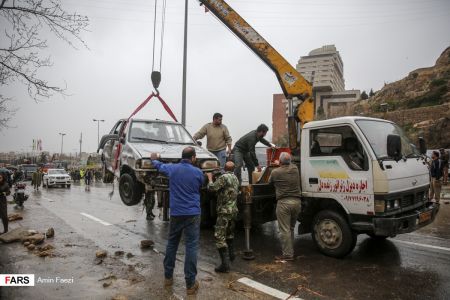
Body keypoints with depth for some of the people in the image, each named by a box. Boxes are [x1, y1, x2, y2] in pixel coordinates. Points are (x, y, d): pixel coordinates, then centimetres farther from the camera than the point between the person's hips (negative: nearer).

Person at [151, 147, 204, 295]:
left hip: (176, 213, 3)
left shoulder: (172, 168, 1)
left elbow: (159, 166, 22)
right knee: (191, 247, 0)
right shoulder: (198, 172, -5)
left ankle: (168, 277, 29)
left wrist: (153, 159, 45)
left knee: (171, 244, 19)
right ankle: (190, 284, 3)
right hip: (192, 213, -3)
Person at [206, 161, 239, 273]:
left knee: (219, 236, -7)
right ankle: (231, 254, 37)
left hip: (224, 211, -9)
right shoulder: (235, 178, 12)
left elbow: (212, 188, -20)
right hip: (233, 210, 9)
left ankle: (225, 264, -11)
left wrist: (210, 178, -2)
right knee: (229, 233, 26)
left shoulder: (224, 177, -15)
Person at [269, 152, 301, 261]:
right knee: (291, 228, 18)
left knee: (284, 230, 0)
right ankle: (290, 251, 27)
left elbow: (269, 182, 11)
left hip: (284, 202, -5)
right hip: (297, 202, 6)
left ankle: (287, 254, 2)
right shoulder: (295, 168, 7)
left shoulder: (275, 172, -6)